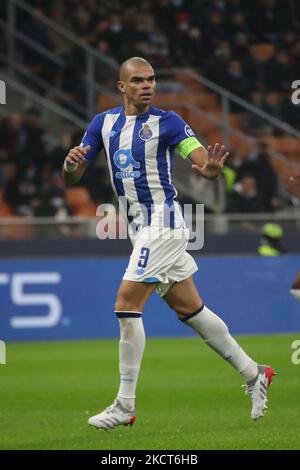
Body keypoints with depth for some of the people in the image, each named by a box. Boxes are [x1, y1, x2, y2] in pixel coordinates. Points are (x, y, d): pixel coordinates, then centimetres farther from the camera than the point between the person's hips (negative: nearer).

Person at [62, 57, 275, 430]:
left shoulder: (166, 121, -10)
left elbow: (204, 161, -20)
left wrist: (211, 168, -44)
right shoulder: (103, 123, 7)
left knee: (126, 304, -13)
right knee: (189, 309, 12)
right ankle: (253, 373, 24)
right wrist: (71, 164, -18)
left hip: (162, 221, -7)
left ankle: (125, 405, -8)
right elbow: (71, 179, 6)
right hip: (141, 226, 7)